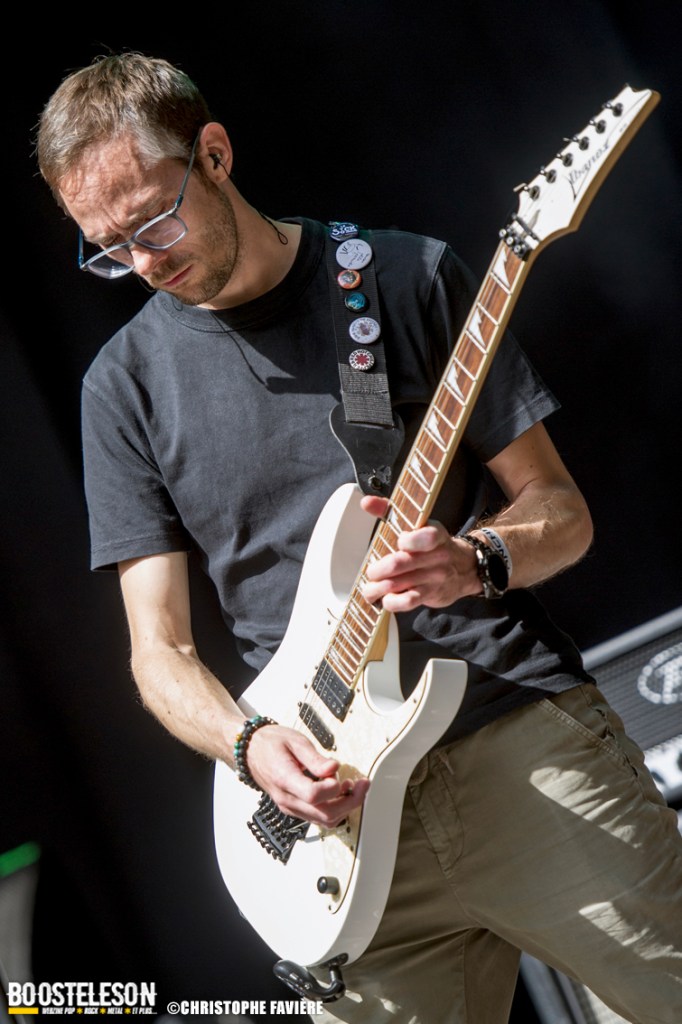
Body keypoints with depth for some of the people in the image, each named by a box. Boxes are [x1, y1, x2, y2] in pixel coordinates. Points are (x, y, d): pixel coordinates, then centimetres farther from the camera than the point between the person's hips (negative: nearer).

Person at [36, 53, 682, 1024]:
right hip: (345, 808, 2)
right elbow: (161, 649, 7)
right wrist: (251, 745, -12)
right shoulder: (126, 384, 7)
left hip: (532, 745, -1)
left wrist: (478, 564, -16)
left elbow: (561, 508, 5)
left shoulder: (409, 276, 2)